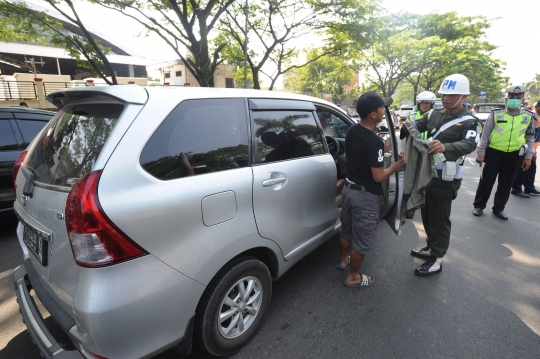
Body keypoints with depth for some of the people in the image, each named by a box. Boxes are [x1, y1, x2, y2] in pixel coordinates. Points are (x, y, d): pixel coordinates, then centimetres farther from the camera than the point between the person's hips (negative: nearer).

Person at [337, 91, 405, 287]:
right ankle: (353, 277, 26)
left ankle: (343, 260, 47)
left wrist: (382, 151, 10)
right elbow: (378, 177, -21)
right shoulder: (375, 141, -26)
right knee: (362, 239, 10)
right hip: (365, 196, -8)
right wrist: (394, 167, -3)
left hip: (348, 188, 8)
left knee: (347, 230, 26)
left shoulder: (351, 131, -1)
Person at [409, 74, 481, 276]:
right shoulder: (435, 114, 8)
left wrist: (445, 147, -49)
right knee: (427, 214, 18)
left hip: (446, 179, -7)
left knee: (439, 219, 2)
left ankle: (436, 260, 16)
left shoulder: (469, 122, -11)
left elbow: (469, 145, -28)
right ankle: (431, 247, 37)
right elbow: (418, 125, 4)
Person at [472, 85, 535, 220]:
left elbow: (530, 138, 11)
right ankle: (478, 206, 17)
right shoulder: (495, 115, -5)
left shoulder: (528, 117, 4)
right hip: (494, 152, -3)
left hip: (514, 155, 3)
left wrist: (528, 157, 6)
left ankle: (499, 208, 25)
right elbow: (485, 135, -3)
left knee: (506, 183, 11)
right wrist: (481, 153, -6)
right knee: (486, 181, 3)